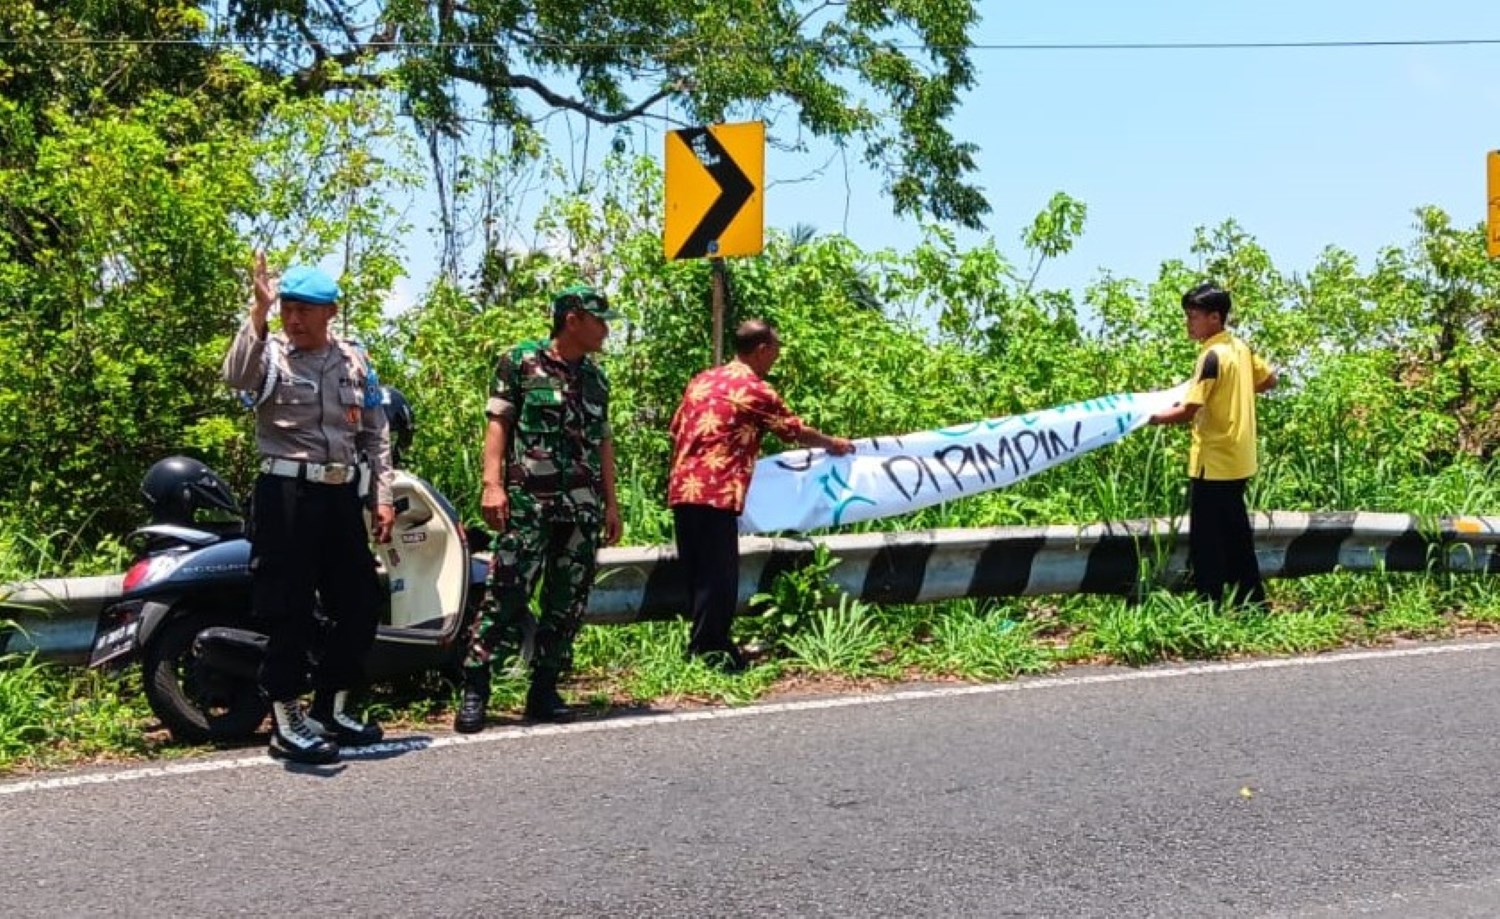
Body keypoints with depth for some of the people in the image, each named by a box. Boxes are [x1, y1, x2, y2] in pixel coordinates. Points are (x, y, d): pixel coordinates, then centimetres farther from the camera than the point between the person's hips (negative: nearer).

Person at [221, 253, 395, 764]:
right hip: (286, 494, -6)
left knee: (361, 603, 10)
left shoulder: (354, 360, 12)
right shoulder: (269, 353, -2)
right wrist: (258, 310, -31)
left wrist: (383, 497, 9)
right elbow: (236, 377, -27)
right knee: (290, 608, -4)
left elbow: (375, 434, 15)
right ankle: (286, 724, 6)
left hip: (341, 494, 6)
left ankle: (330, 709, 25)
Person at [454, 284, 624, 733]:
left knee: (568, 602, 6)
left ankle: (544, 691, 14)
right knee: (507, 594, -10)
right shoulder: (520, 361, 1)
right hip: (527, 502, -6)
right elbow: (498, 423, -3)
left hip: (583, 508, 6)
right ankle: (473, 690, -4)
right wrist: (492, 484, -13)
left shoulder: (596, 378, 16)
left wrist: (611, 502, 14)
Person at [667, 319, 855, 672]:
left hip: (683, 489, 8)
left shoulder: (702, 380, 17)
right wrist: (833, 444, 24)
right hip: (716, 493, -8)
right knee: (719, 577, -2)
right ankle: (708, 654, 0)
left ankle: (704, 649, 20)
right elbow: (796, 432, 7)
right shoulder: (754, 389, -3)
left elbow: (676, 430, 21)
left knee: (699, 574, 13)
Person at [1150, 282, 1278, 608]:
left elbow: (1187, 411, -23)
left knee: (1206, 541, -1)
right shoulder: (1240, 348, 6)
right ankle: (1252, 601, 24)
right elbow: (1269, 379, 21)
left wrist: (1147, 418, -14)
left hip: (1213, 464, -9)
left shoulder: (1212, 356, -19)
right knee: (1235, 535, 17)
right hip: (1238, 461, 9)